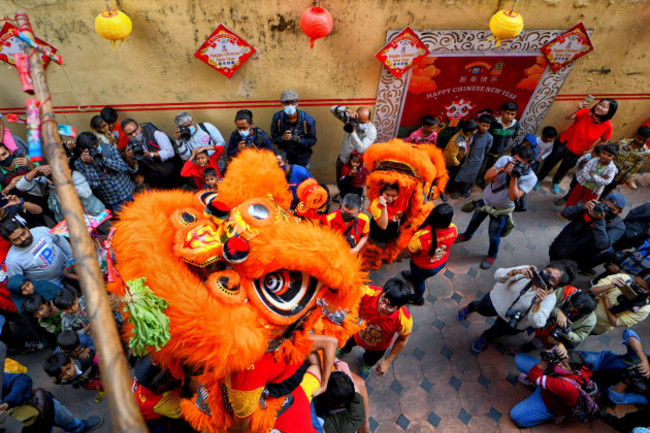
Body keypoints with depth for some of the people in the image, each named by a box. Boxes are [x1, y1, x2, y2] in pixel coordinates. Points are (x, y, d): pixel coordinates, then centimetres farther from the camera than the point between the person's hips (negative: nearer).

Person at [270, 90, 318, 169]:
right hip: (283, 159, 1)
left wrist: (299, 140, -27)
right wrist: (283, 138, -26)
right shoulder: (277, 117, -10)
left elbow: (312, 140, -8)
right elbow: (274, 138, -4)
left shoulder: (307, 120, -14)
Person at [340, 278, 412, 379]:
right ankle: (344, 349, 73)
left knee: (369, 361, 36)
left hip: (377, 347, 0)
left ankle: (367, 364, 73)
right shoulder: (367, 293, -44)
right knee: (344, 348, 35)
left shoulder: (404, 321, -42)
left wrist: (388, 361, -8)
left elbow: (402, 340, -19)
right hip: (355, 333, 1)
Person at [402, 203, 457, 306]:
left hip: (423, 267, -4)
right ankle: (414, 276, 72)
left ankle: (418, 299, 61)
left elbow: (409, 253, -24)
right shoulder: (453, 229, -30)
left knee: (418, 281, 31)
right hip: (442, 262, 4)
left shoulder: (421, 237, -45)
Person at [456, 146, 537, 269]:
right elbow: (487, 177, -21)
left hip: (500, 210, -3)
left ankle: (492, 256, 42)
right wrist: (502, 169, -37)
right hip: (485, 200, 3)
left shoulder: (530, 178, -24)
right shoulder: (505, 159, -17)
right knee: (475, 220, 28)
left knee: (493, 235, 13)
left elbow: (514, 197, -32)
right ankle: (467, 235, 60)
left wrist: (514, 177, -39)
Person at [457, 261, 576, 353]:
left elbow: (537, 323, -39)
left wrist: (538, 303, -55)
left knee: (495, 332, 19)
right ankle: (470, 306, 66)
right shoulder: (529, 271, -27)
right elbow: (498, 275, -31)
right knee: (481, 309, 29)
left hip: (513, 321, -1)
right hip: (497, 300, 1)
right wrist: (516, 272, -49)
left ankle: (486, 337, 57)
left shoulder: (549, 299, -29)